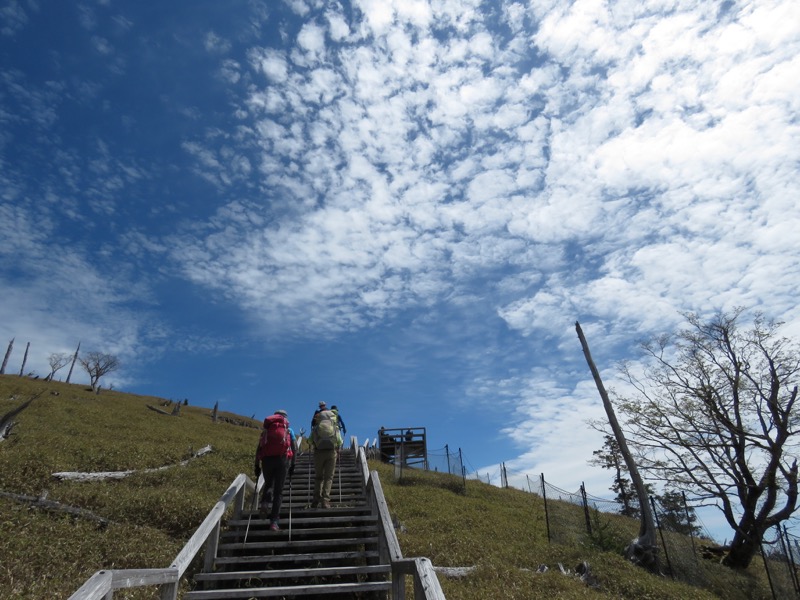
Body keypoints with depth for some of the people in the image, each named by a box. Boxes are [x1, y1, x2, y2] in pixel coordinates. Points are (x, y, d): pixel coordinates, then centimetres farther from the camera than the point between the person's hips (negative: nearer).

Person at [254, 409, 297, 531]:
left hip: (266, 459, 1)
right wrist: (292, 465, 9)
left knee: (268, 484, 23)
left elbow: (259, 449, 14)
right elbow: (294, 449, 8)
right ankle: (274, 521, -6)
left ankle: (265, 503, -5)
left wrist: (257, 465, 16)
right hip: (282, 459, -1)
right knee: (278, 491, 2)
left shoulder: (266, 430, 21)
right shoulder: (289, 431, 18)